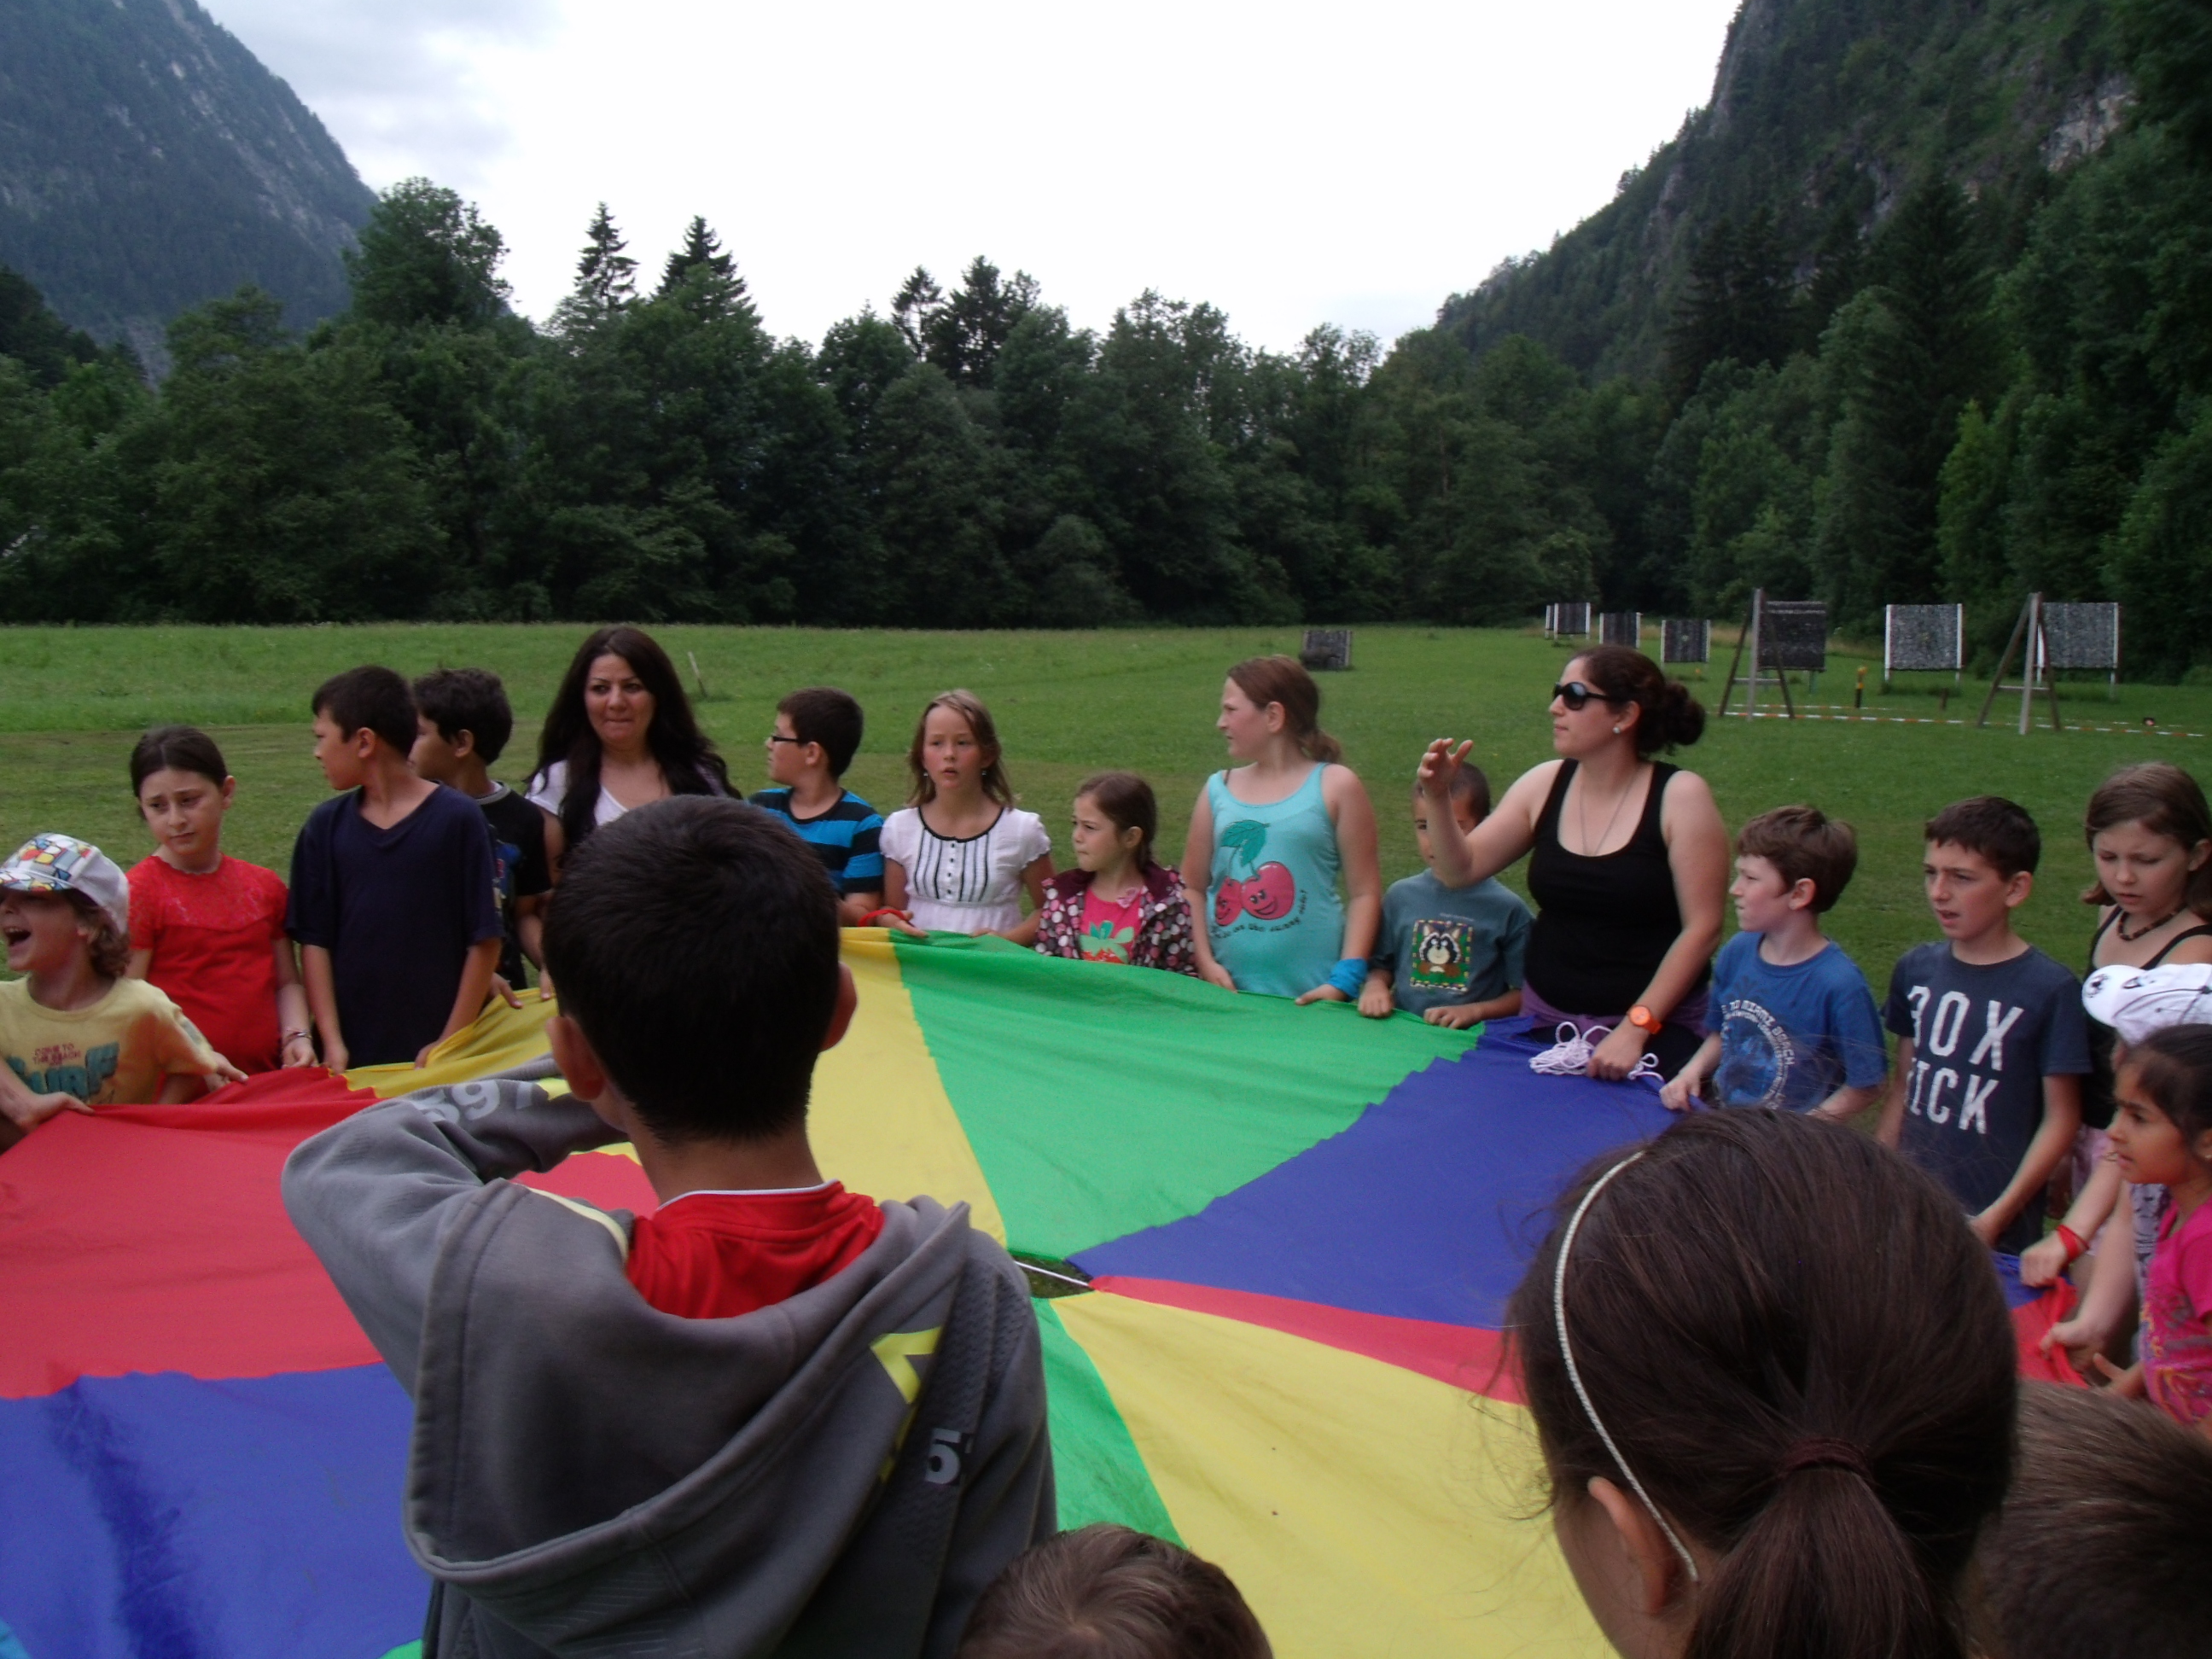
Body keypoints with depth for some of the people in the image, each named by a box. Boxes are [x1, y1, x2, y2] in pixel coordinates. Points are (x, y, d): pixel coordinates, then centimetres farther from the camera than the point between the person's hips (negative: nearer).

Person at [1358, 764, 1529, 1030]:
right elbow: (1381, 964, 20)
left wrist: (1476, 1011, -10)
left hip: (1469, 1039, -2)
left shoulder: (1506, 908, 0)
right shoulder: (1400, 896, 11)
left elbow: (1525, 993, 3)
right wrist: (1375, 985, 0)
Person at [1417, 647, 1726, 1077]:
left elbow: (1702, 927, -13)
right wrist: (1438, 798, -15)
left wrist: (1636, 1028, -18)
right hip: (1547, 1023, 4)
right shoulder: (1545, 784, 1)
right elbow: (1459, 871, 2)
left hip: (1654, 1031, -4)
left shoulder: (1680, 796, -11)